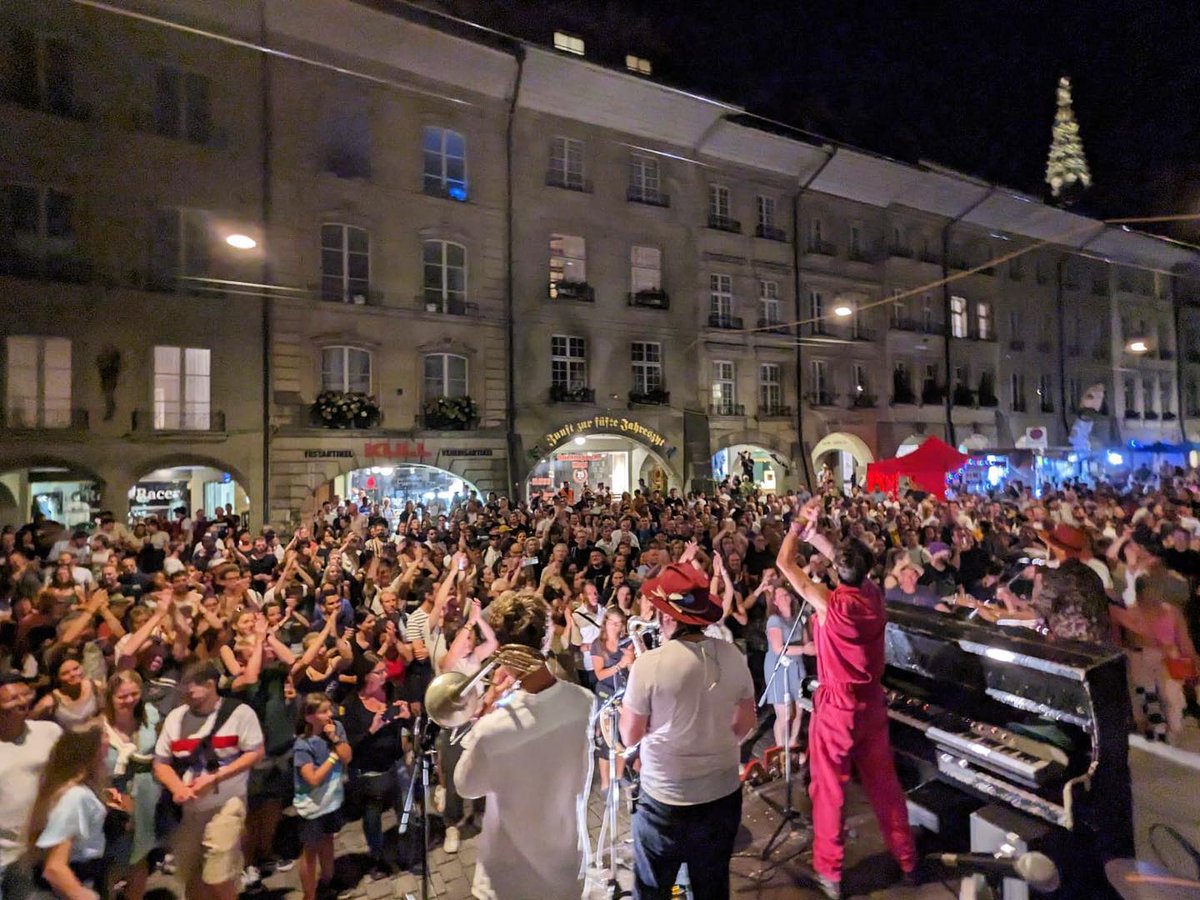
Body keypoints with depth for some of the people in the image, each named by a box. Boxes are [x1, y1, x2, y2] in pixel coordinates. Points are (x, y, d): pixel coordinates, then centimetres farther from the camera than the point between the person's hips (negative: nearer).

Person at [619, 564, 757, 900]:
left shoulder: (649, 664, -24)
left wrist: (632, 680, -1)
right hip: (724, 792, 4)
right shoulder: (732, 656, -11)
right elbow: (744, 724, 4)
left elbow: (630, 737, -11)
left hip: (666, 798, -3)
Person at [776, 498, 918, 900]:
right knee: (883, 782, 22)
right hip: (872, 702, 6)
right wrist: (813, 533, 6)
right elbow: (849, 562, 10)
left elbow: (784, 562, -17)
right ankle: (906, 858, 40)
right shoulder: (874, 594, -9)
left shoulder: (830, 603, -25)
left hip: (836, 706, -5)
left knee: (829, 788, 11)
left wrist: (798, 525, -4)